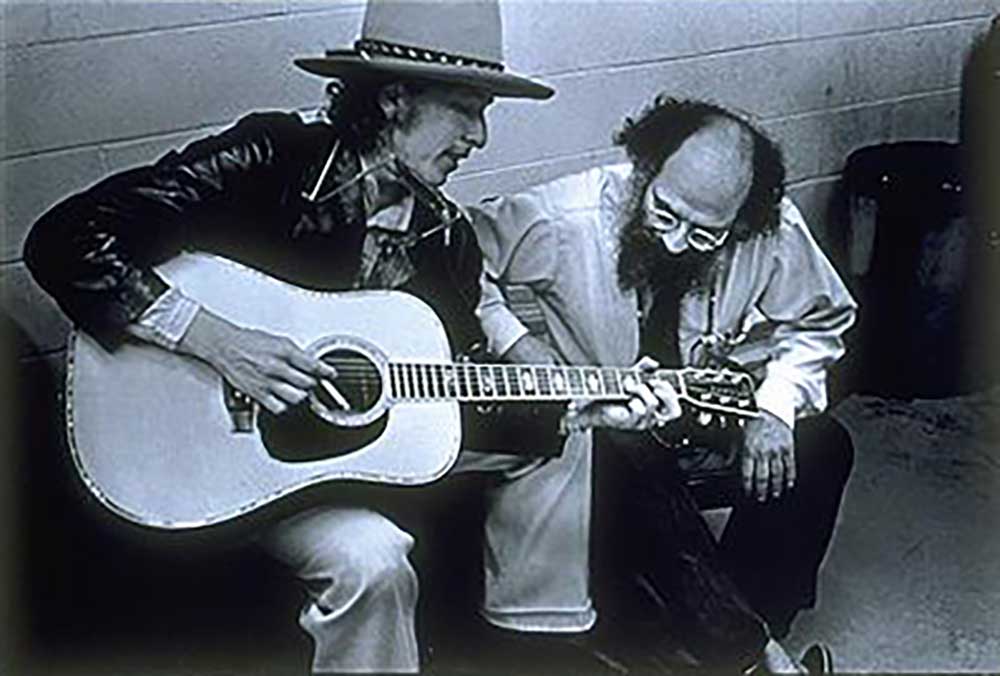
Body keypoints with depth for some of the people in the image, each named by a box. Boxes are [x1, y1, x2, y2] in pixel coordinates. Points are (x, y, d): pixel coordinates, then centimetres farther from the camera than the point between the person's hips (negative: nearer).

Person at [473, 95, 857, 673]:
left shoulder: (773, 233, -16)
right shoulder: (561, 222, -24)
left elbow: (818, 324, 1)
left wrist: (775, 408, -15)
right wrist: (519, 346, -24)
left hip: (710, 408, 4)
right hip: (590, 424, -3)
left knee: (820, 447, -18)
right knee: (633, 469, -35)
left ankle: (746, 627, -9)